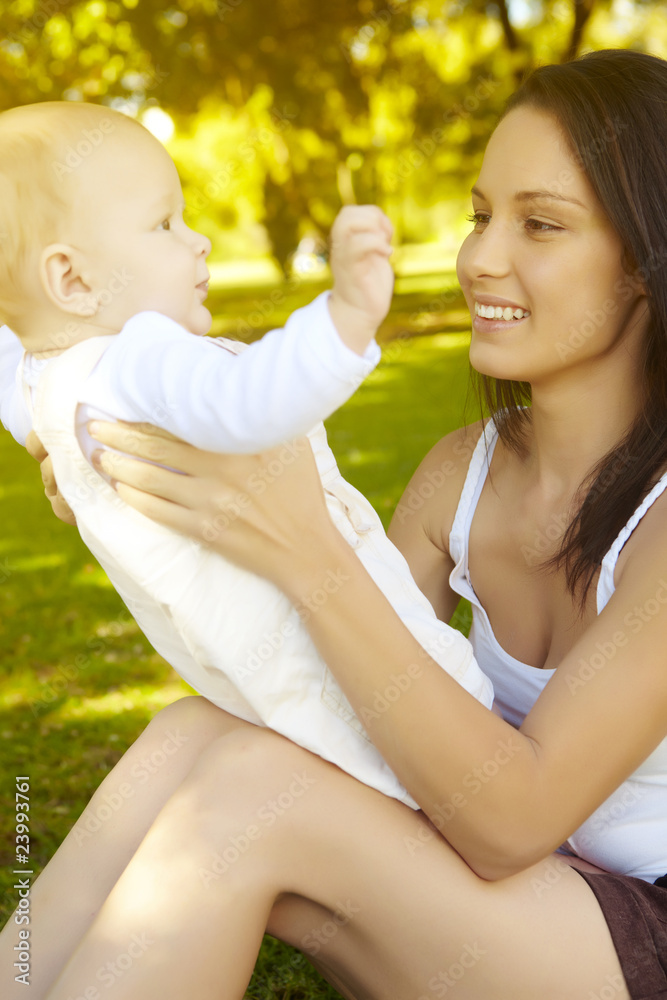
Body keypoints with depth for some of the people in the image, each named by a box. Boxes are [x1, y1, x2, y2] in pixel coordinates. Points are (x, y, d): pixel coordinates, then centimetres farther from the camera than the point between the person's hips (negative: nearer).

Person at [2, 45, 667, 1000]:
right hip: (497, 914, 6)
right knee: (192, 737, -18)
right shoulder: (462, 468, -1)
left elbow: (512, 823, -27)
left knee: (249, 782, -26)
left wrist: (305, 552, -35)